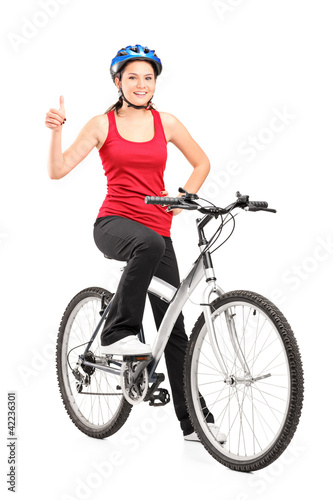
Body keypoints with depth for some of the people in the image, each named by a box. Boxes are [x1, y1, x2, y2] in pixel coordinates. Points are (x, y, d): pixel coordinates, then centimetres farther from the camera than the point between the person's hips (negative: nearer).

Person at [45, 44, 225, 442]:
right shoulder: (103, 124, 2)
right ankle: (117, 333, -26)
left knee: (174, 327, 1)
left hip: (157, 228, 3)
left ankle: (192, 422, 10)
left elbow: (202, 163, 21)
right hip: (114, 223, -3)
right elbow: (58, 170, -4)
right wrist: (56, 129, -19)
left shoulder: (166, 123, 9)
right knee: (149, 243, -41)